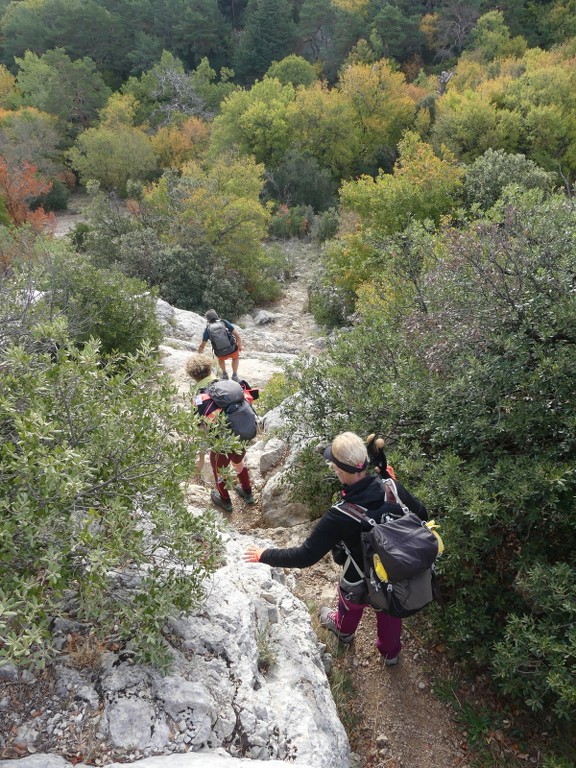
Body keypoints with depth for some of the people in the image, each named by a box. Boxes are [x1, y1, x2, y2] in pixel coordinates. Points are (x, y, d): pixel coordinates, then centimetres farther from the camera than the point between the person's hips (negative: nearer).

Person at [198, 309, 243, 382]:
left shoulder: (208, 329, 3)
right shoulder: (224, 322, 2)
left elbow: (202, 346, 9)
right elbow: (237, 335, -3)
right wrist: (240, 346, 11)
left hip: (221, 354, 1)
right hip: (232, 351, -1)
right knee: (235, 357, 35)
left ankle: (224, 374, 32)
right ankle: (234, 375, 25)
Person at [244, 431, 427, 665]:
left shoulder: (339, 517, -37)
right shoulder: (393, 488, -25)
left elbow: (305, 556, -27)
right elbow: (422, 515, -6)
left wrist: (265, 556, -14)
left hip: (361, 583, -3)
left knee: (351, 603, 33)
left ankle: (343, 630, 66)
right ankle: (390, 652, 61)